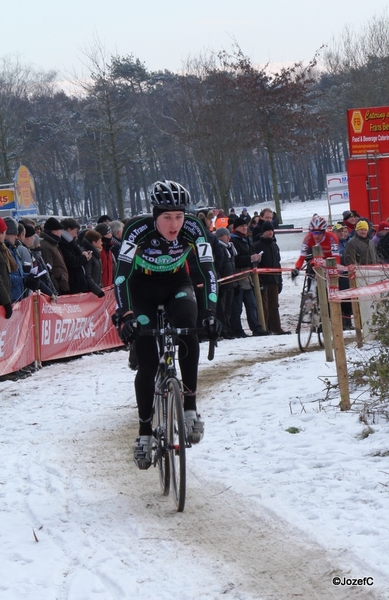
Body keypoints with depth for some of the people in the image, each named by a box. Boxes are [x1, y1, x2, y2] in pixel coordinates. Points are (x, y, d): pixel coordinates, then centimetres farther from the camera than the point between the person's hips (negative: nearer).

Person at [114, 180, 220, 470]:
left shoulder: (193, 228, -25)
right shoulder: (138, 229, -30)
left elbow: (208, 270, -23)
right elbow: (122, 273, -32)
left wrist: (210, 311, -34)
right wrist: (125, 314, -43)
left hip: (177, 285, 1)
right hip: (143, 288, -1)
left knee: (188, 326, -32)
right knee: (147, 362, -9)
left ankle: (190, 407, -24)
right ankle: (145, 433, 5)